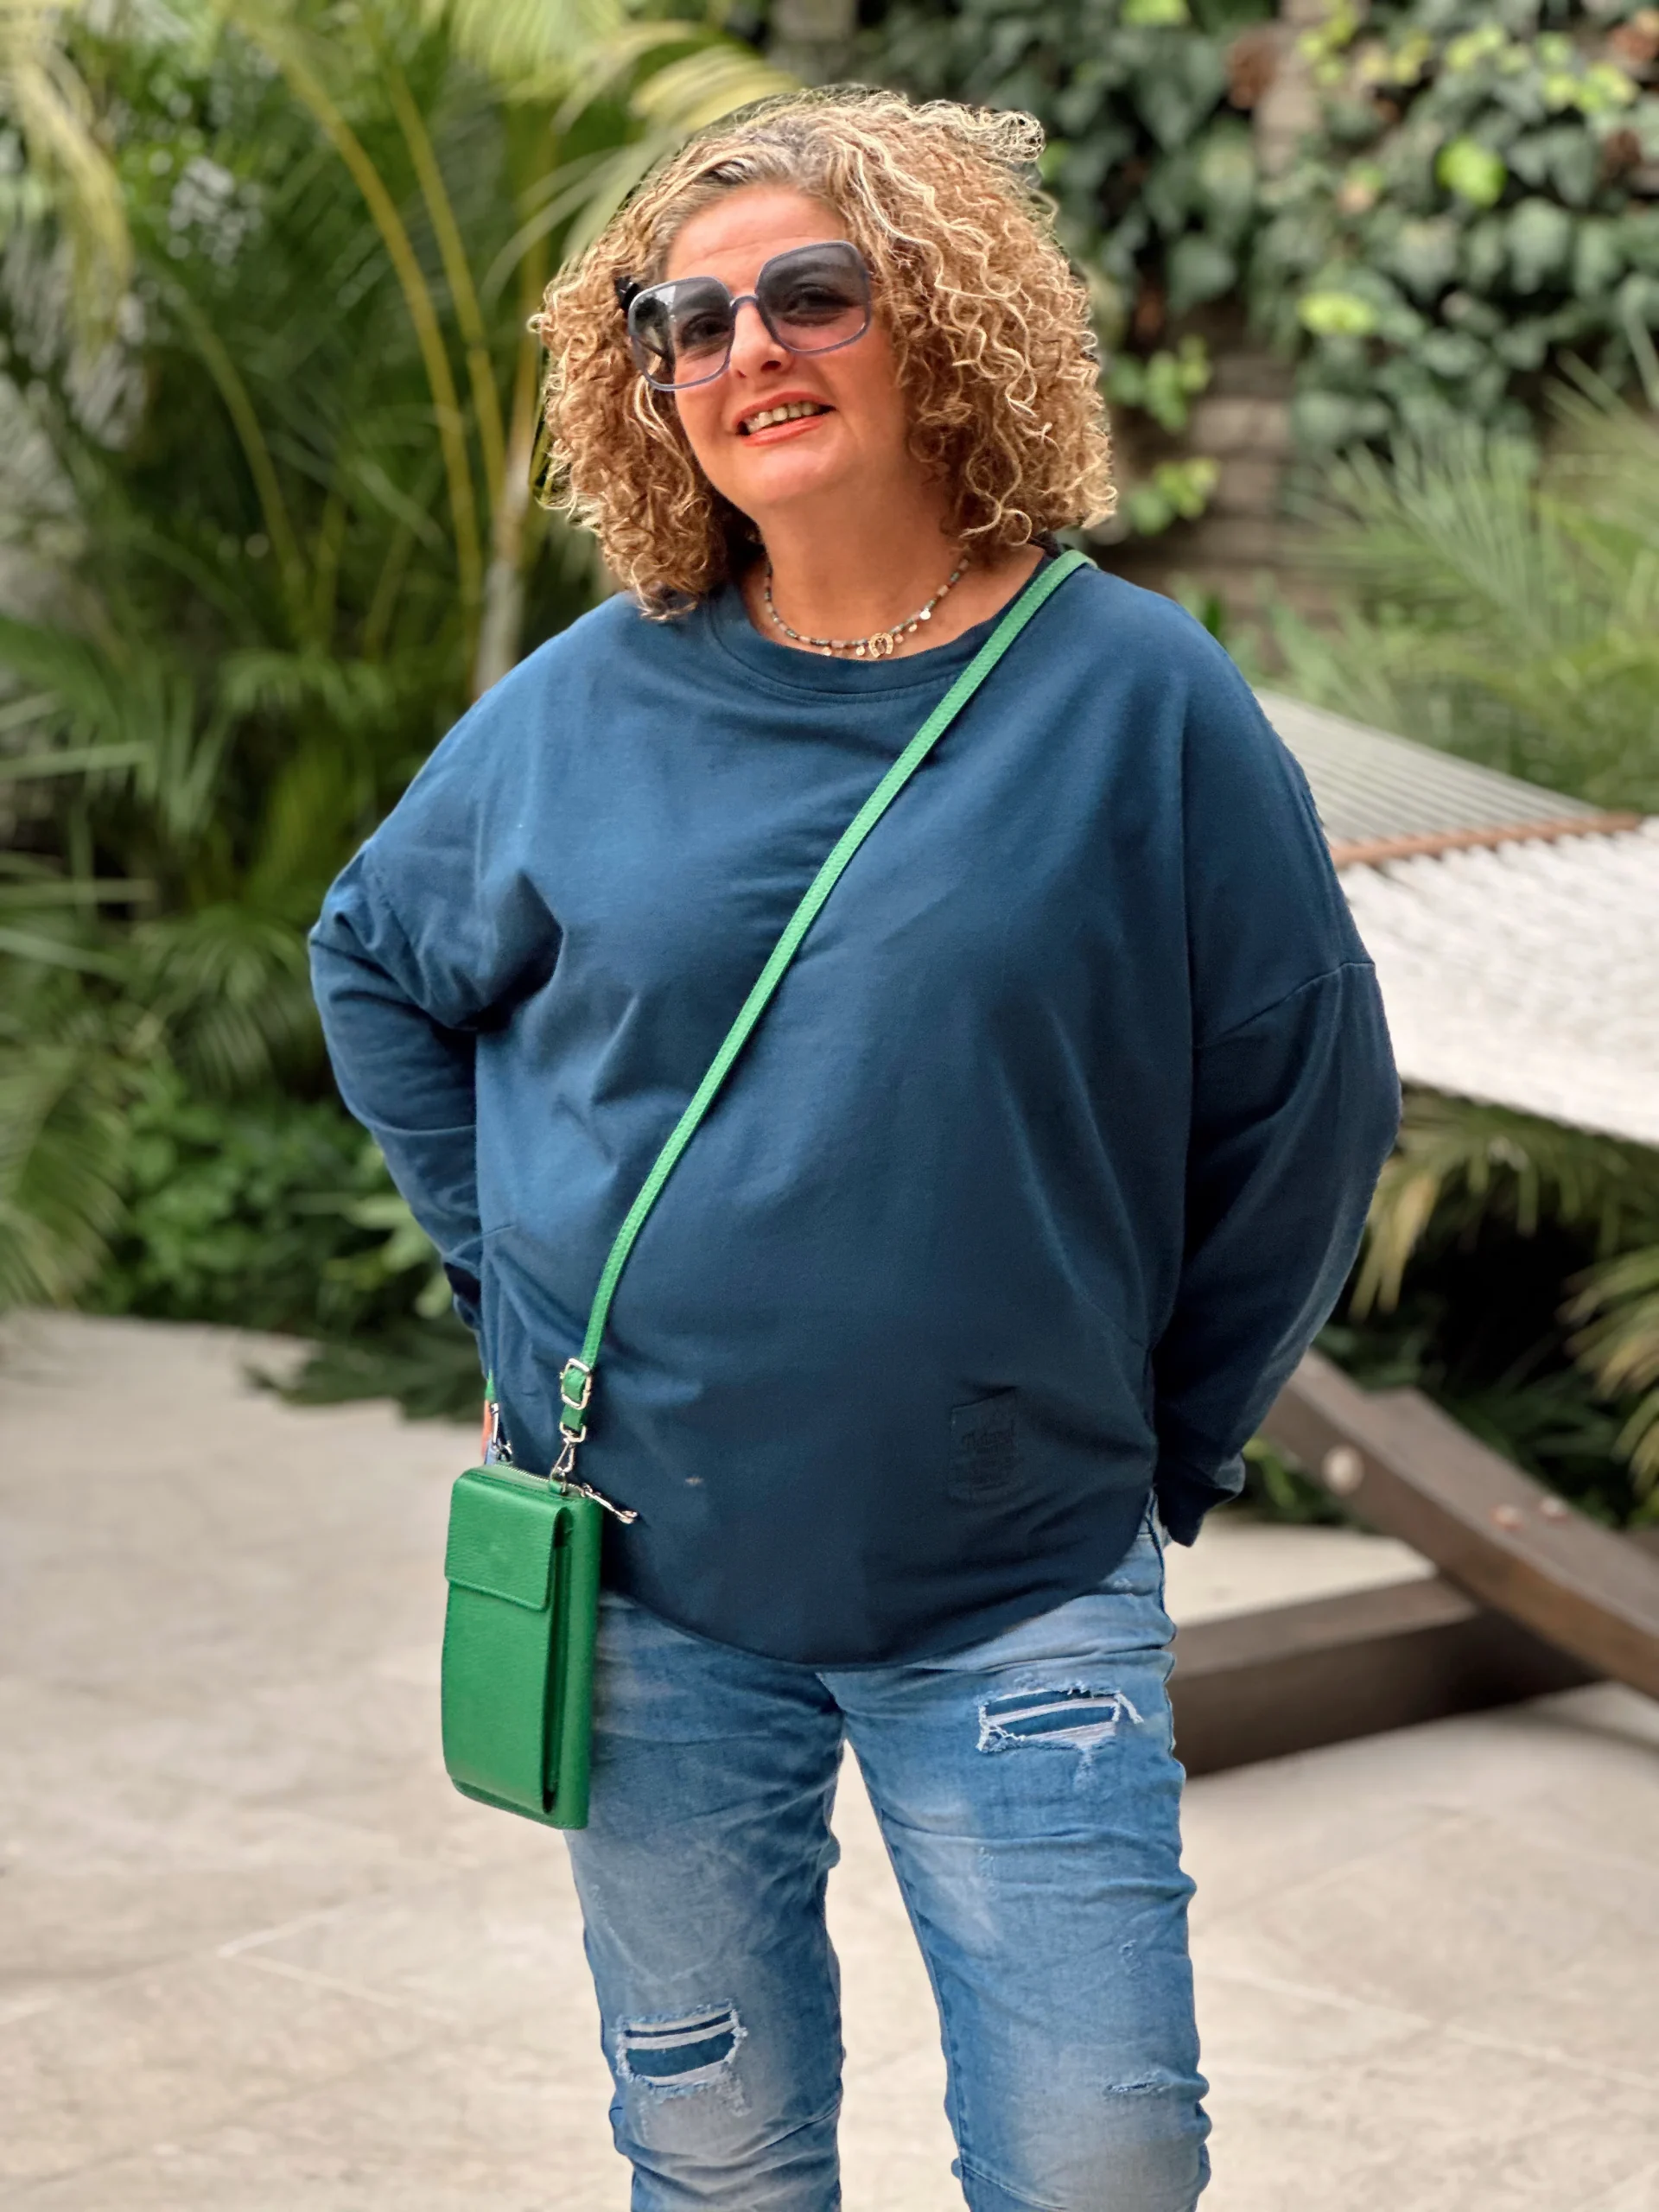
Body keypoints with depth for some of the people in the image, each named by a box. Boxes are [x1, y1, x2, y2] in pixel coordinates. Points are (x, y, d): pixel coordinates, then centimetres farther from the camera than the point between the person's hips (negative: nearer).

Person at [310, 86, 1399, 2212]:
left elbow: (1306, 1102, -1)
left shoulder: (1137, 696, -7)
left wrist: (1164, 1451, 2)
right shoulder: (590, 704, -1)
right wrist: (518, 1284, 8)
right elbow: (377, 965, 15)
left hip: (1016, 1589, -1)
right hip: (644, 1573, 2)